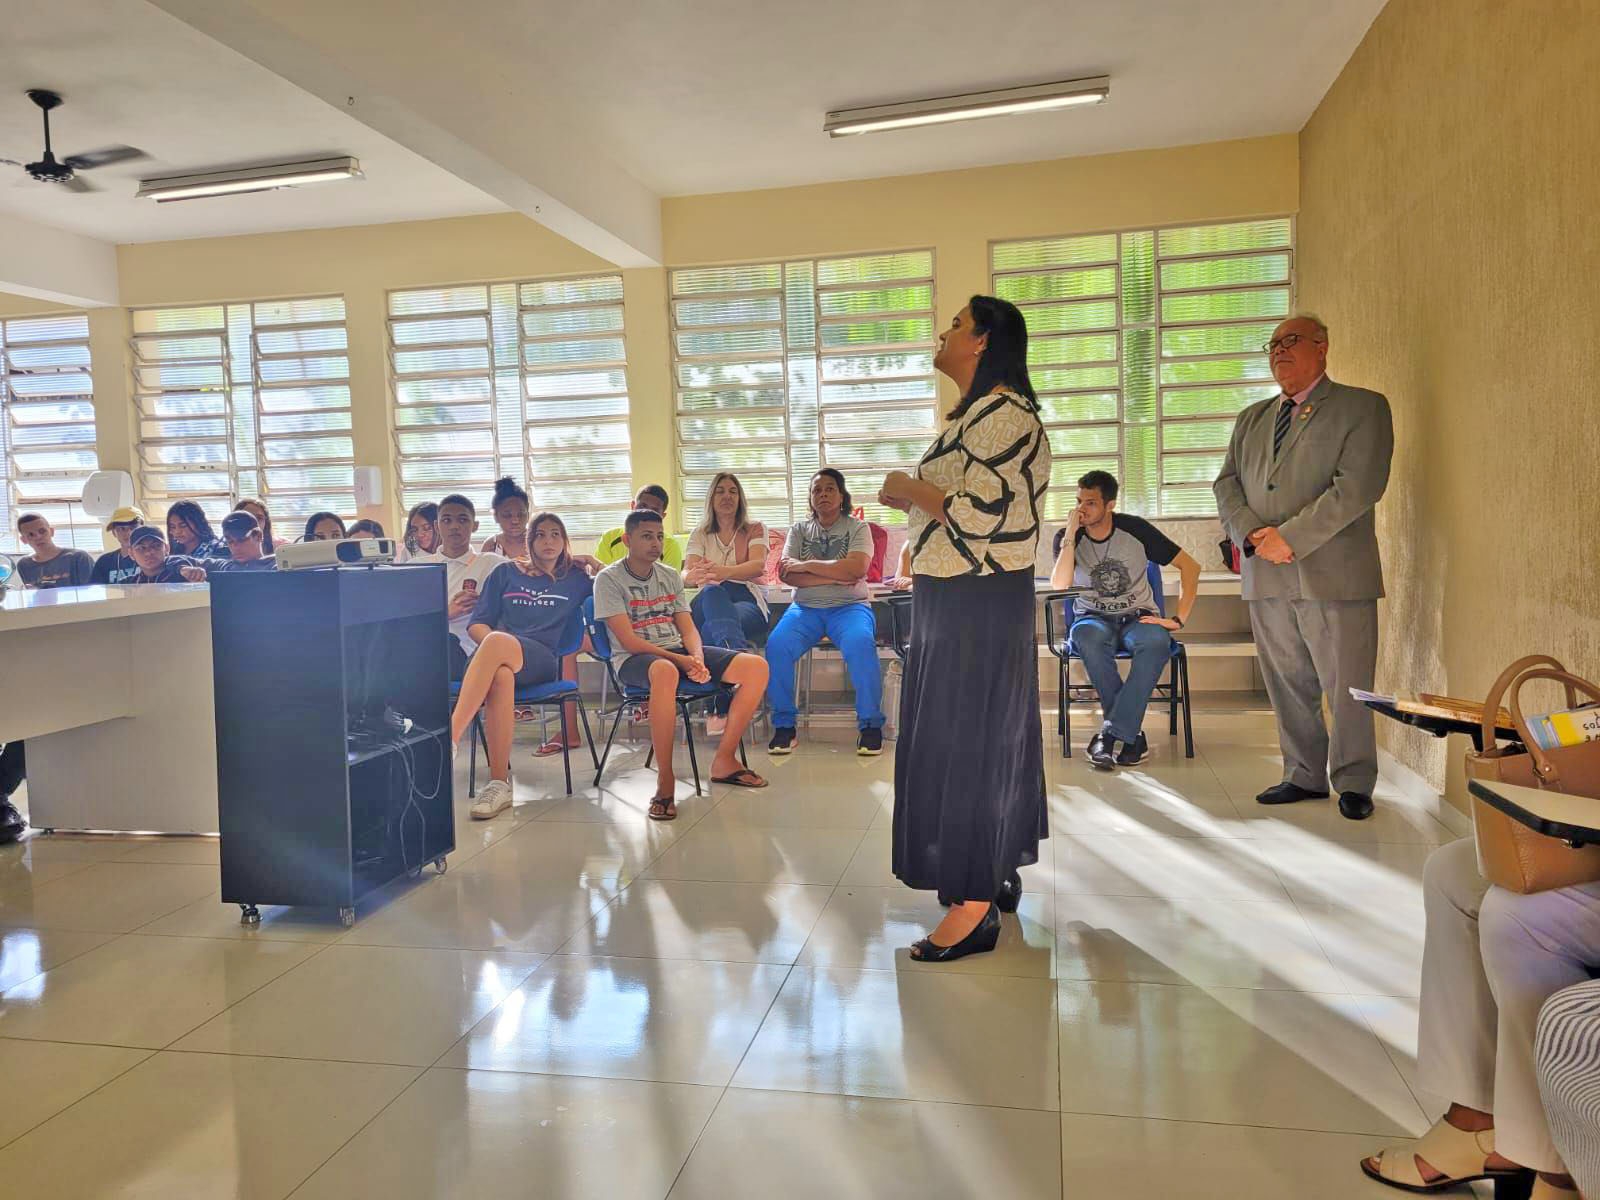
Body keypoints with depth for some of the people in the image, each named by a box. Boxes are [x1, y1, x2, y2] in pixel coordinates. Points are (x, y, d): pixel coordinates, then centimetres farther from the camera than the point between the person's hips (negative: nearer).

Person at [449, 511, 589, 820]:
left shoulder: (576, 579, 23)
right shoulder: (506, 572, 22)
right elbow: (476, 624, 13)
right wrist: (494, 646, -7)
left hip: (543, 660, -1)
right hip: (500, 657, 1)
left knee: (497, 642, -39)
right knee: (500, 676, -41)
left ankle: (449, 737, -46)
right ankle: (499, 784, -45)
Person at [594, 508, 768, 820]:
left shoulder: (670, 576, 15)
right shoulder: (608, 579, -3)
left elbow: (688, 629, 11)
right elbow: (629, 641, -11)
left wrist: (697, 659, -12)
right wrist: (680, 661, -19)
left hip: (679, 651, 6)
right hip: (635, 658, -6)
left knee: (756, 666, -13)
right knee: (665, 671, -44)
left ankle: (724, 760, -8)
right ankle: (665, 780, -34)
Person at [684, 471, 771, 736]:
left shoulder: (755, 529, 15)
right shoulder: (700, 533, 20)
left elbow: (757, 565, -8)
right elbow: (686, 574, 2)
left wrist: (723, 571, -31)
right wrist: (696, 576, -27)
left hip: (749, 599, -1)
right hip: (711, 600, 1)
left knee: (712, 627, -38)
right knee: (712, 593, -40)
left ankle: (721, 708, -43)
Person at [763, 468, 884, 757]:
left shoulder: (858, 528, 7)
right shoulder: (799, 531, 14)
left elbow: (856, 569, -12)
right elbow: (786, 575, -1)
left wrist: (806, 565, -9)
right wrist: (834, 577, -10)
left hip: (849, 606, -2)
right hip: (805, 608, 2)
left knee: (860, 644, -35)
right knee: (777, 645, -28)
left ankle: (870, 724, -19)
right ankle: (784, 725, -15)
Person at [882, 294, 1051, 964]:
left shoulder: (1003, 415, -17)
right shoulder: (975, 414, 17)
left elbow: (980, 514, -25)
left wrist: (909, 487, -12)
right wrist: (912, 496, 9)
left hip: (978, 607, -11)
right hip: (959, 601, 11)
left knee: (965, 739, -7)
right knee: (983, 734, 15)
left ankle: (976, 909, 2)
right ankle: (999, 875, 28)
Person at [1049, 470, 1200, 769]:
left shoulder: (1135, 529, -6)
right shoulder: (1067, 537, -5)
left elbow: (1190, 566, -4)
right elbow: (1059, 586, -21)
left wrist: (1178, 619, -12)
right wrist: (1070, 537, -25)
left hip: (1138, 617, 0)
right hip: (1094, 618, 0)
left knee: (1156, 642, -37)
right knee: (1089, 639, -38)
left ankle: (1110, 733, -32)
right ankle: (1132, 733, -27)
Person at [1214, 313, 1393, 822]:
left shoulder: (1363, 408, 1)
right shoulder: (1251, 419, 19)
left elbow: (1358, 485, -11)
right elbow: (1227, 484, 12)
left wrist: (1289, 537, -15)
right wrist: (1252, 535, -7)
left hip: (1334, 574, -5)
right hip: (1266, 578, 5)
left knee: (1347, 687, 1)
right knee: (1287, 686, 11)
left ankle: (1354, 783, 16)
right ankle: (1304, 776, 23)